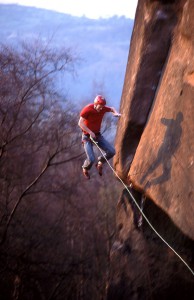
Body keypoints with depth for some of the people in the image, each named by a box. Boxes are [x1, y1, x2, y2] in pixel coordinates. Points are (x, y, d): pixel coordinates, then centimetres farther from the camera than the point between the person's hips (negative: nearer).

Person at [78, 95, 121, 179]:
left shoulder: (103, 108, -5)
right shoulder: (87, 109, -21)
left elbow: (111, 109, 17)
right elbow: (80, 123, -24)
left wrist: (116, 113, -5)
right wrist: (90, 132, -29)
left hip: (97, 135, 5)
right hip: (87, 136, -5)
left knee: (111, 152, -8)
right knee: (91, 159, -18)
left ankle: (100, 163, 20)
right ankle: (85, 169, 19)